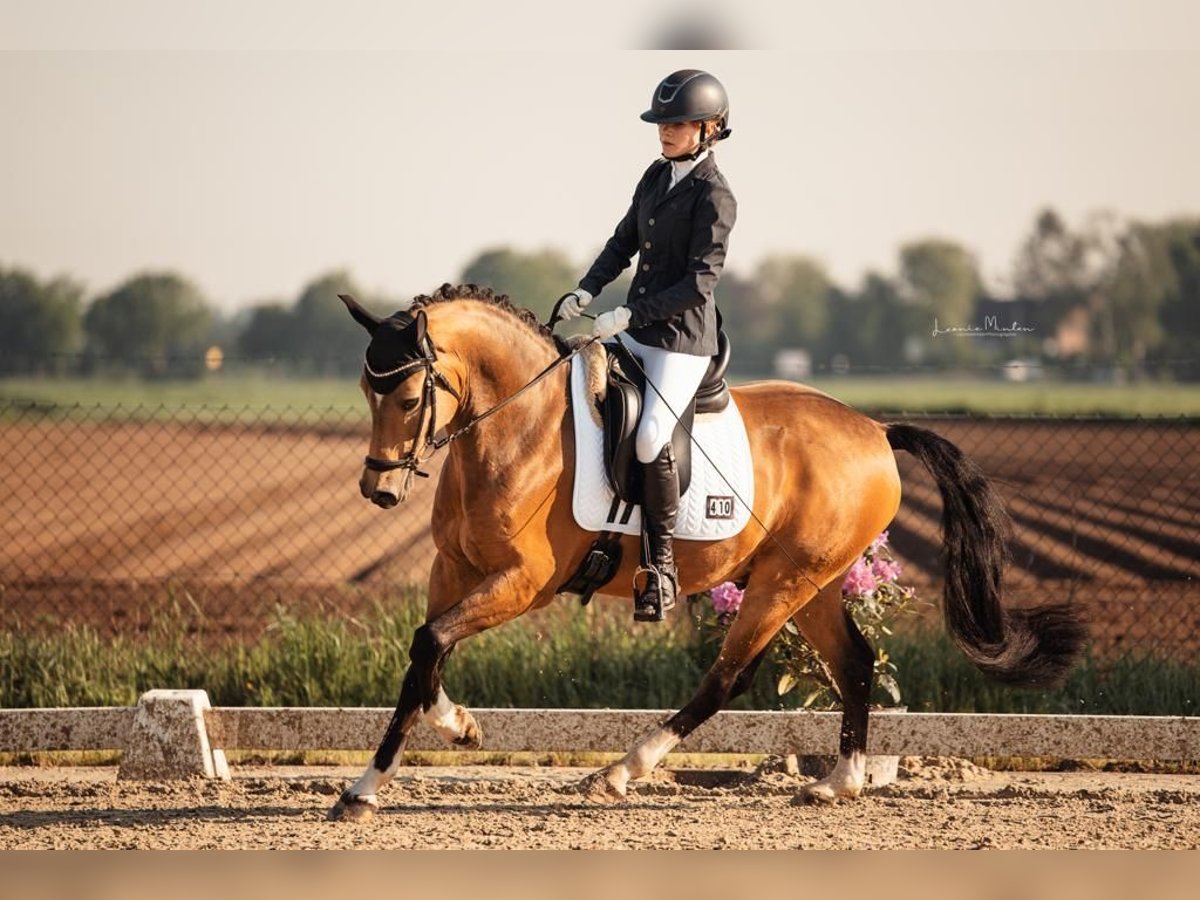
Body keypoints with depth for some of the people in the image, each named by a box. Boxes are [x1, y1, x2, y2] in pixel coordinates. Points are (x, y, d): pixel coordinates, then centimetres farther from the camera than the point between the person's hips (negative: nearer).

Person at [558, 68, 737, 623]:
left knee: (650, 442, -20)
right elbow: (625, 242, 18)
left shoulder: (713, 196, -16)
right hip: (638, 330, 9)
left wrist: (629, 315, -23)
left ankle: (661, 566, -7)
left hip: (682, 339, -9)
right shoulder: (657, 176, 8)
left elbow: (698, 284, -21)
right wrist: (587, 291, 4)